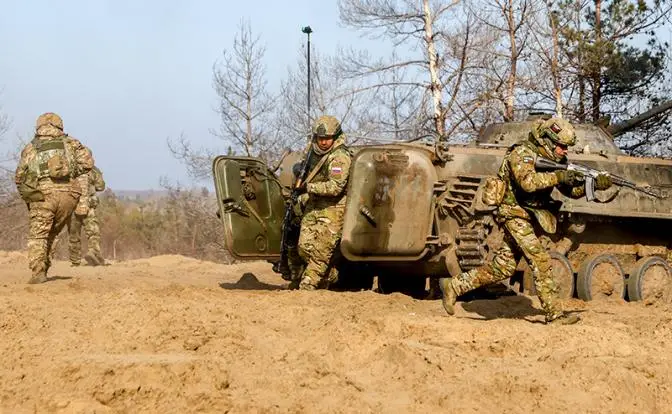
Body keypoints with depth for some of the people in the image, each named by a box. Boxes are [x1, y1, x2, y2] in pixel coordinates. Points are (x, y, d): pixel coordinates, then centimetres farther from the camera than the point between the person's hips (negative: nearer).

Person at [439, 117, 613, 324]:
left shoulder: (550, 159, 10)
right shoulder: (523, 153, -15)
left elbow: (572, 190, 10)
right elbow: (528, 182, -34)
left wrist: (594, 184, -6)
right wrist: (558, 177, -30)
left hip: (527, 217, 9)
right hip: (514, 214, -9)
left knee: (502, 268, 9)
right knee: (540, 259, -14)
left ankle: (453, 286, 17)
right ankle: (554, 313, -11)